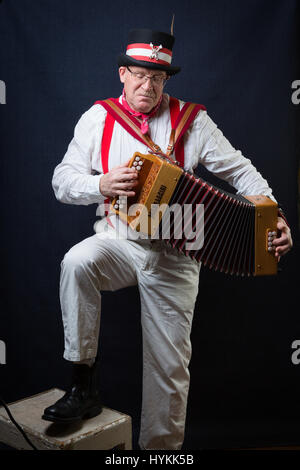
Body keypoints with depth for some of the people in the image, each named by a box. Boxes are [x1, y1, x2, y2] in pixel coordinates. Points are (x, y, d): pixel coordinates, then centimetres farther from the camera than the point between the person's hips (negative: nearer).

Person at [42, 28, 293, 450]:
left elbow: (240, 170, 1)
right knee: (76, 262, -33)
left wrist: (273, 217, -14)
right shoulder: (97, 118, 4)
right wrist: (101, 185, -20)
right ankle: (84, 385, -16)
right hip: (118, 243, 1)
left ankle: (161, 444, 24)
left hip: (174, 257, 0)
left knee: (170, 367, 0)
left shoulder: (192, 121, 1)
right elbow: (63, 179, 1)